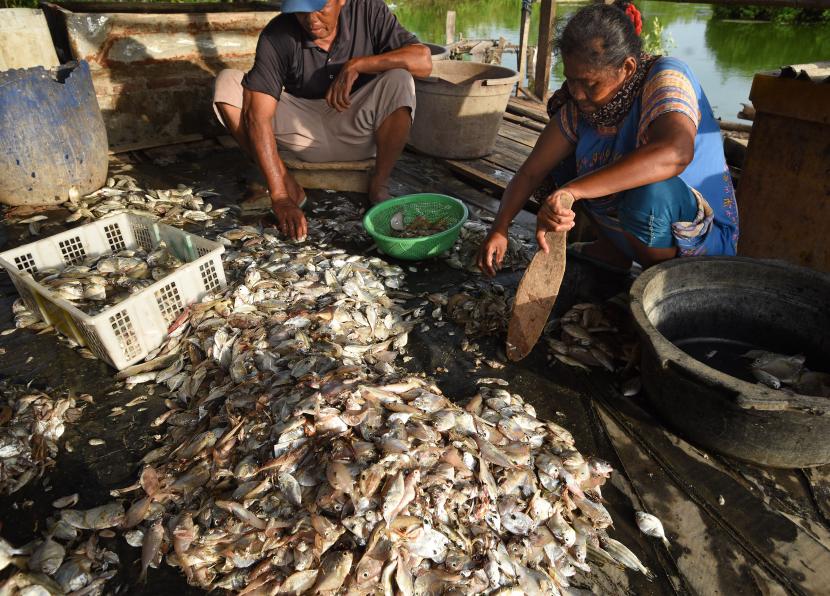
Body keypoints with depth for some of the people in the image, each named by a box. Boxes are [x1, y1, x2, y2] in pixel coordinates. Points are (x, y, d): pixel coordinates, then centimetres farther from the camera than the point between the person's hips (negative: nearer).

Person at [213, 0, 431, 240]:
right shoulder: (276, 36, -15)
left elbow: (423, 60, -20)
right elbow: (257, 117, -23)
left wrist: (356, 65, -30)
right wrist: (280, 199, -31)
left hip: (358, 130, 0)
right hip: (303, 128, 1)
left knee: (398, 80, -29)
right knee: (227, 84, -17)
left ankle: (379, 185, -12)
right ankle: (289, 187, -15)